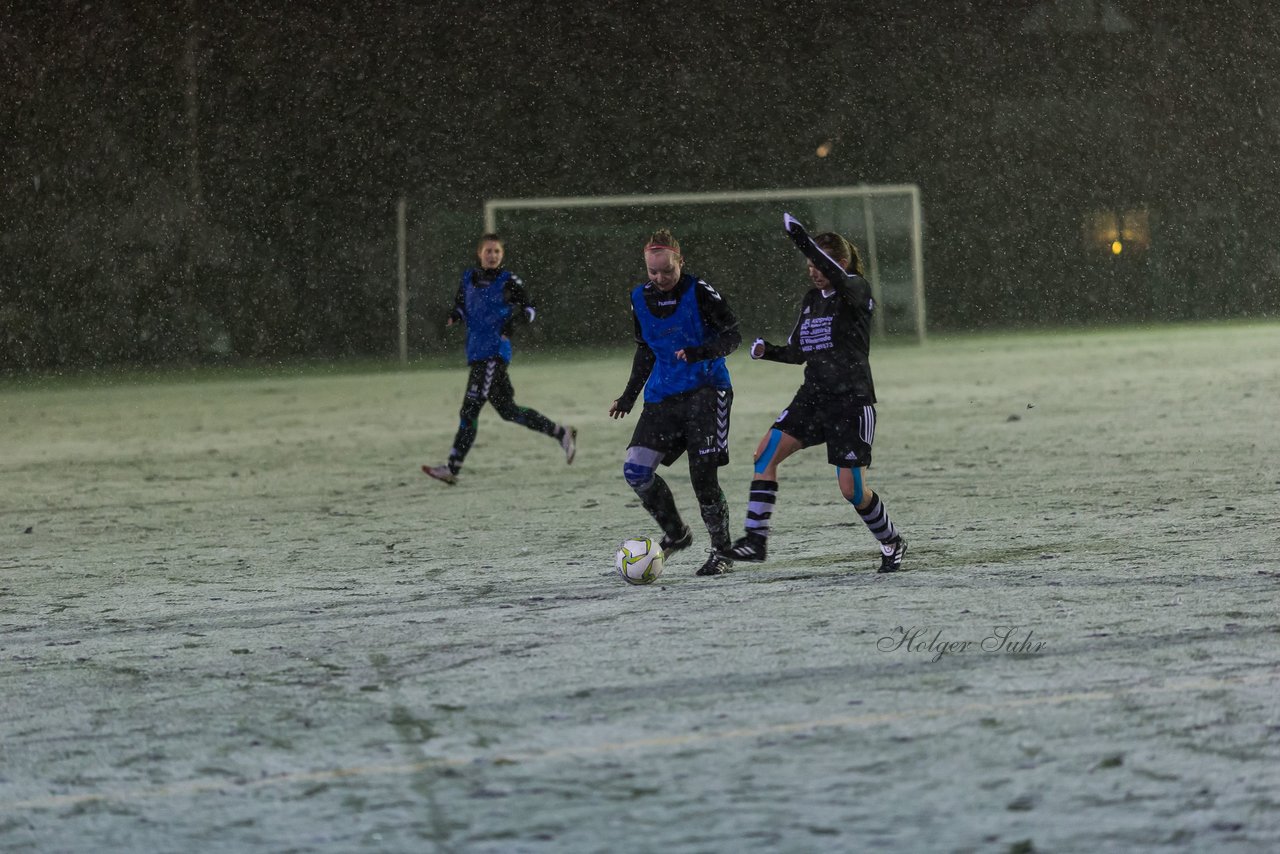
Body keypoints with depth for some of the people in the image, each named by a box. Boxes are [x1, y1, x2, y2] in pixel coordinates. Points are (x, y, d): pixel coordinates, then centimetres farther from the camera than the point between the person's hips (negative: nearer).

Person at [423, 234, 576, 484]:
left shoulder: (508, 281, -4)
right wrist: (453, 317, 0)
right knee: (507, 410, 12)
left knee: (471, 408, -11)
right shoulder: (468, 278, 12)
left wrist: (522, 313, -20)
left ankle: (453, 467, -10)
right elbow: (460, 306, 23)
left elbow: (531, 309, 2)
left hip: (494, 352, -7)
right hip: (476, 352, 7)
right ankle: (561, 433, 23)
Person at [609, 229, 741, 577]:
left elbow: (733, 335, -7)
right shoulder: (640, 298, 7)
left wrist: (700, 352, -25)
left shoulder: (699, 292, -9)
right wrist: (629, 395, 17)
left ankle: (721, 550, 6)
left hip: (706, 390, -5)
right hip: (662, 396, 5)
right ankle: (675, 533, 12)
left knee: (703, 475, -11)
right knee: (635, 469, -8)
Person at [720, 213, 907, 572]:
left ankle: (892, 543, 20)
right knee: (766, 452, -12)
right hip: (813, 395, 7)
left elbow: (840, 280, -34)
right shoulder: (812, 299, 12)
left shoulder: (857, 290, -9)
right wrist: (769, 351, -1)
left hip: (852, 401, -7)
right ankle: (756, 539, -12)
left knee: (852, 489, -6)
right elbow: (799, 351, 20)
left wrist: (804, 242, -41)